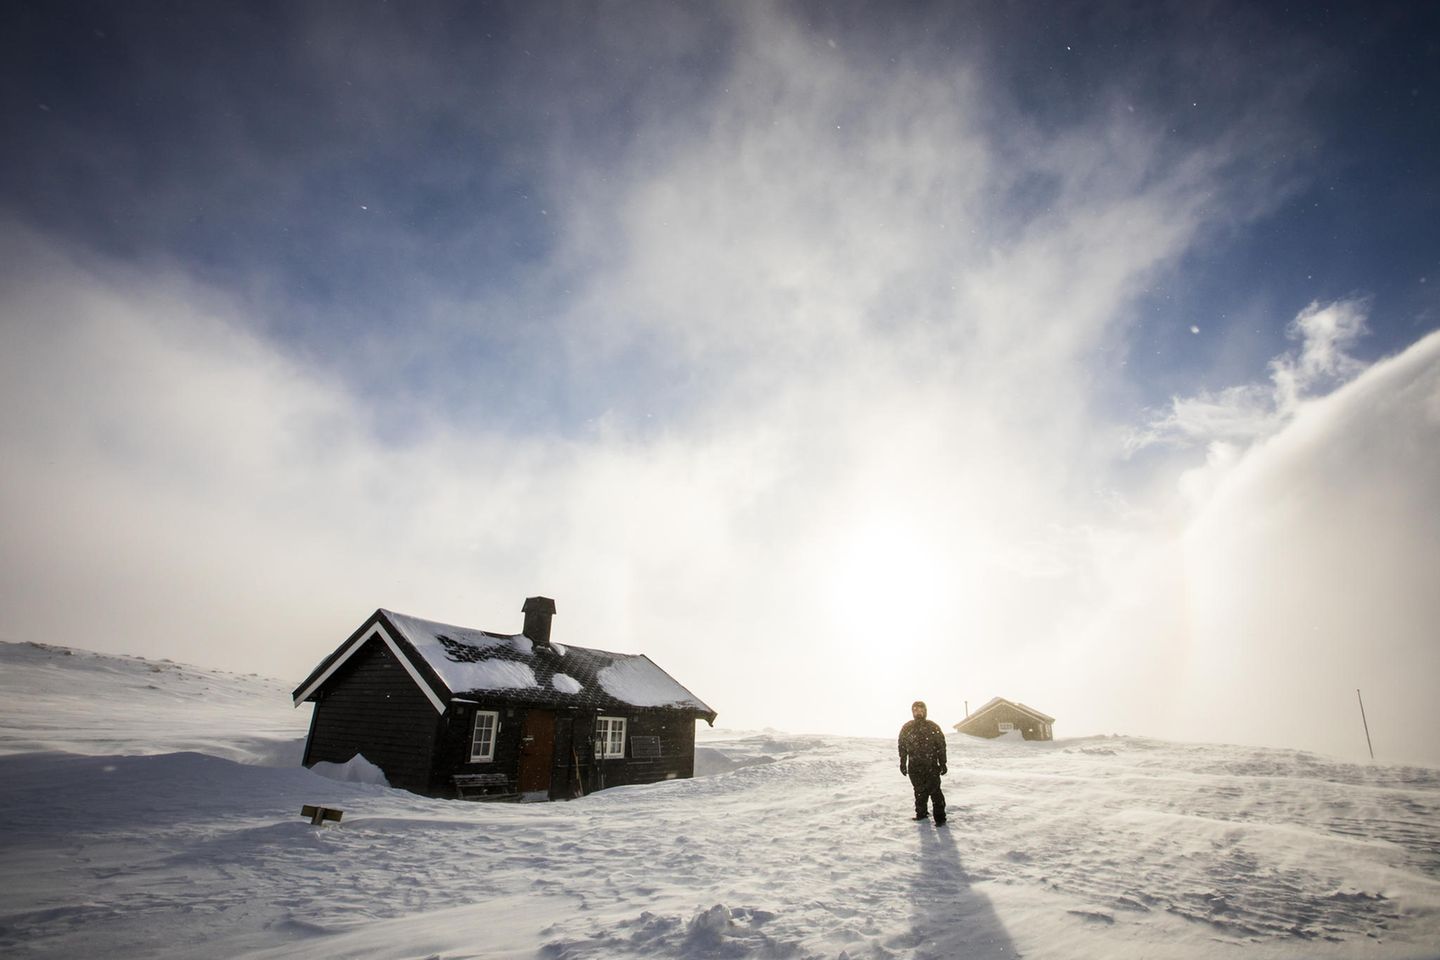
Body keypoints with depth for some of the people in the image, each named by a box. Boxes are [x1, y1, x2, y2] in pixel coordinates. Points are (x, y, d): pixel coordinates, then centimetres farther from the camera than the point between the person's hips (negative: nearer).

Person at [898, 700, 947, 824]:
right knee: (920, 791, 10)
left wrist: (942, 764, 0)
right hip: (914, 767, 2)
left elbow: (941, 747, 2)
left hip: (931, 766, -2)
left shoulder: (933, 727, -1)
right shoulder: (906, 728, 4)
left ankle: (940, 817, 1)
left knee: (935, 791, -7)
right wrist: (903, 764, 8)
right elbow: (902, 747, 10)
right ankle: (921, 813, 25)